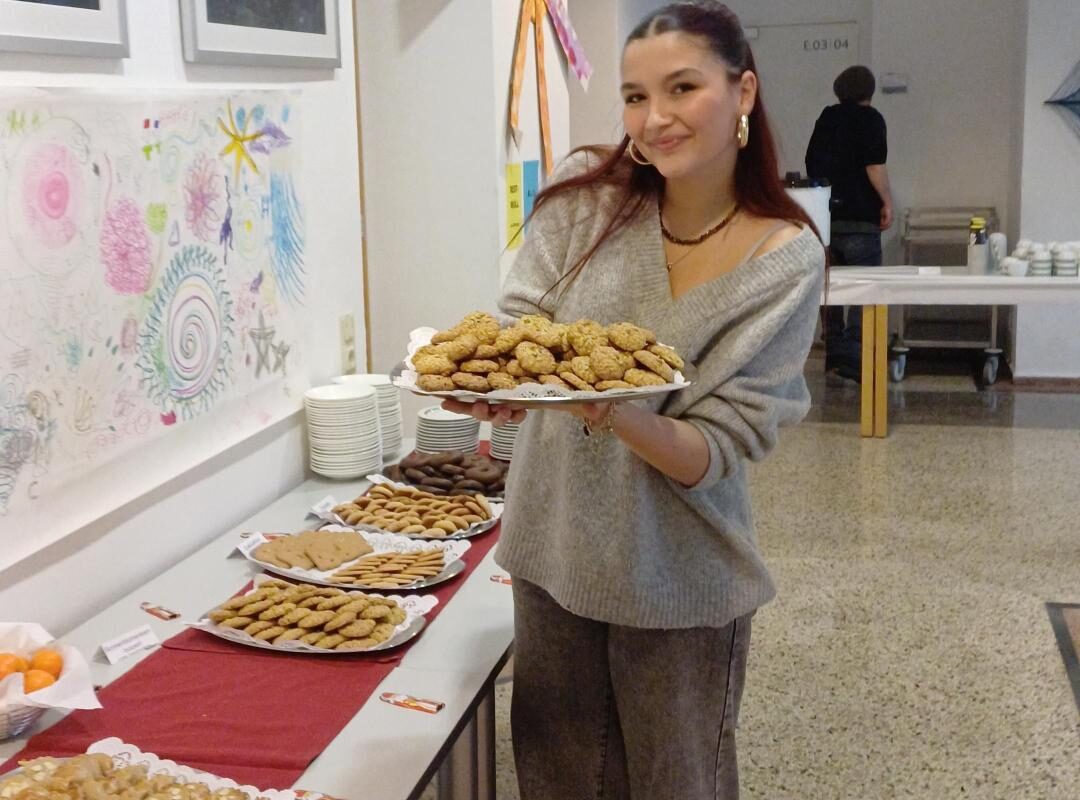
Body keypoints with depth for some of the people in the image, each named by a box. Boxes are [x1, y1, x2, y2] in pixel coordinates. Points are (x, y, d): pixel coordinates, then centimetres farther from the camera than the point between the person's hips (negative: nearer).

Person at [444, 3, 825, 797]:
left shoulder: (785, 260, -14)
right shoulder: (586, 195, -7)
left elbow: (716, 452, -17)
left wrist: (611, 411, -36)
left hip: (679, 578, -2)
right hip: (553, 547, 3)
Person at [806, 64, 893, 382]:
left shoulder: (825, 119, 12)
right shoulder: (870, 119, -5)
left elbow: (811, 164, 17)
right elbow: (875, 166, -15)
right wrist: (887, 203, -4)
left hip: (825, 216, 6)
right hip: (860, 219, -6)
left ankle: (833, 355, 16)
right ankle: (853, 357, -10)